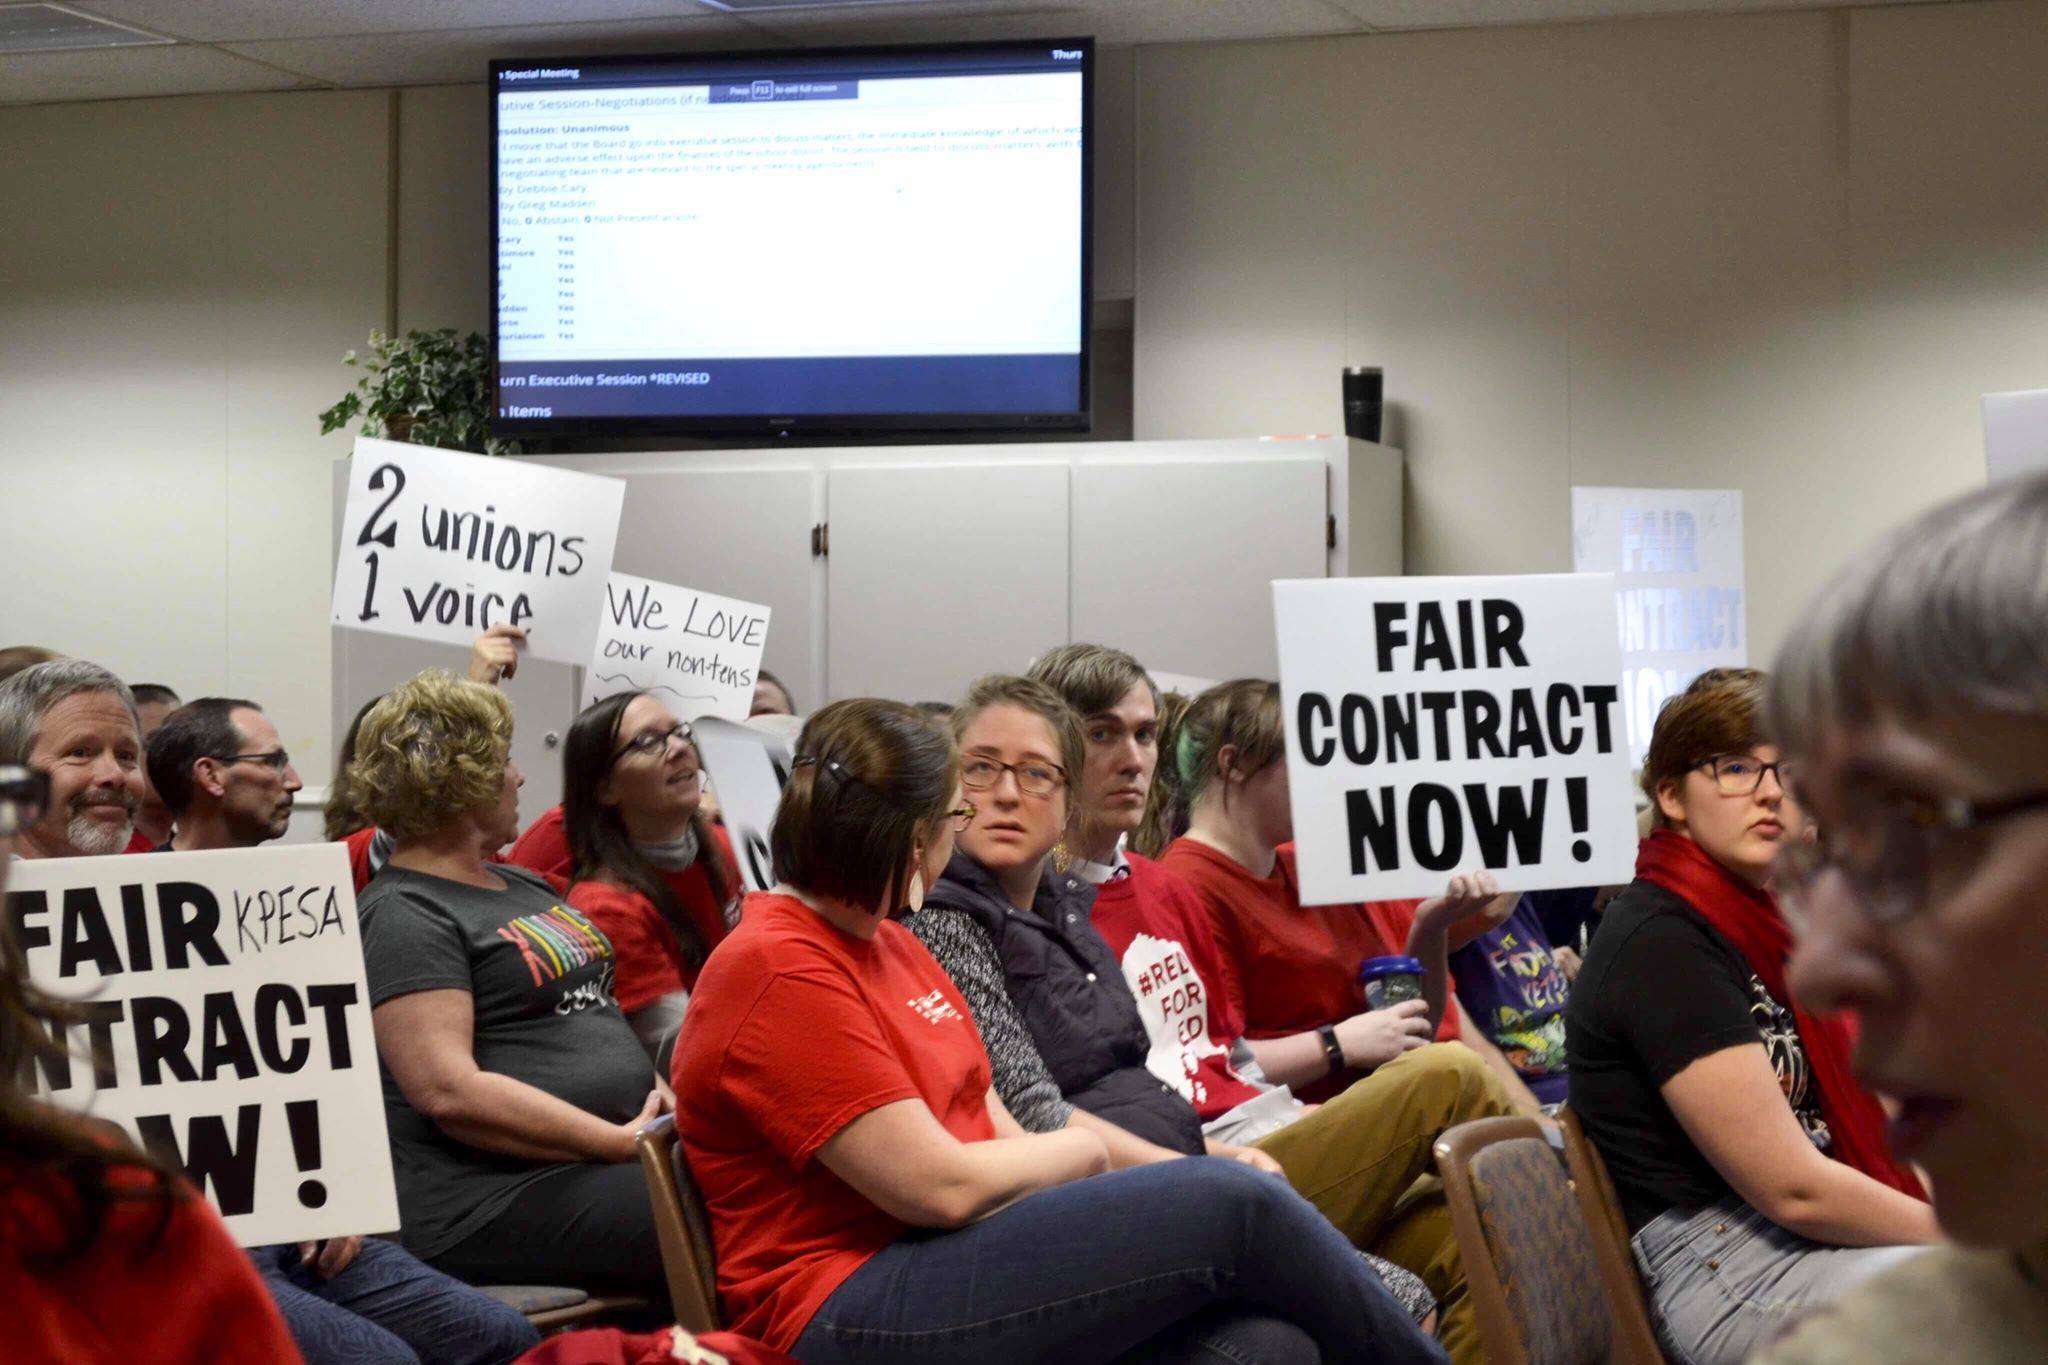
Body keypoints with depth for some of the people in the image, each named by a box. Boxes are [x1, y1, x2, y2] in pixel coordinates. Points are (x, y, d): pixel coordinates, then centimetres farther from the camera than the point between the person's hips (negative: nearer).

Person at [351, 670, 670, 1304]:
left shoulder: (525, 885, 23)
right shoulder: (402, 916, -7)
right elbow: (450, 1092, -18)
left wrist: (665, 1102, 4)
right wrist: (621, 1140, -18)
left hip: (617, 1153, 9)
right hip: (491, 1200, -9)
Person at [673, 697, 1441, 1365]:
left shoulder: (886, 942, 17)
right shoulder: (779, 974, -13)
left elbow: (995, 1130, 14)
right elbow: (942, 1186, -18)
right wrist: (1084, 1152, 0)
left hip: (967, 1258, 9)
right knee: (1233, 1206, -17)